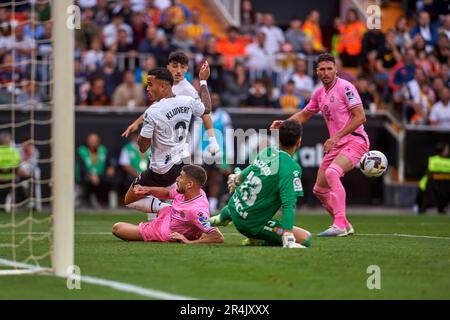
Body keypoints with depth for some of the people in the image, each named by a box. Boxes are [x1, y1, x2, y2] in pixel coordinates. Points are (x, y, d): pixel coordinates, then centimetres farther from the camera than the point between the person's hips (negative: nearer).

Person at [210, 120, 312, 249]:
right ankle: (257, 240, -3)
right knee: (306, 239, -10)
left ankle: (223, 217, 58)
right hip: (252, 223, -8)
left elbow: (246, 173, 20)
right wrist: (288, 240, -31)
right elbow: (288, 204, -29)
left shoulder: (266, 151, -1)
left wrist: (237, 178, 43)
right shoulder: (292, 168, -23)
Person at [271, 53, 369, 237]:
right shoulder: (319, 94, 12)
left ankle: (339, 225, -35)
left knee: (331, 173, -32)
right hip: (336, 145, 9)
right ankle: (344, 225, 24)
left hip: (354, 141, -9)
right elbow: (304, 115, 27)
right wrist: (283, 124, 10)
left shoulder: (345, 87, -11)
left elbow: (360, 117, -17)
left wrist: (336, 137, -20)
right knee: (319, 189, 7)